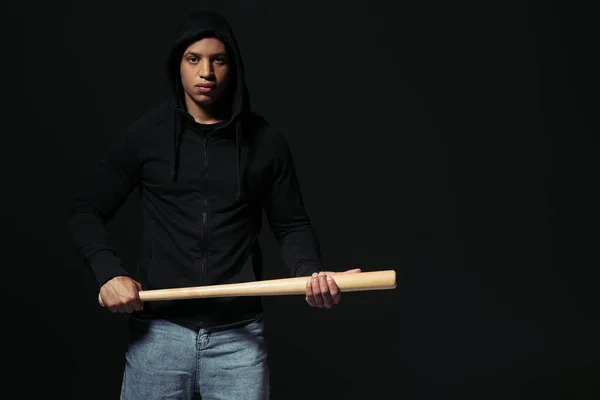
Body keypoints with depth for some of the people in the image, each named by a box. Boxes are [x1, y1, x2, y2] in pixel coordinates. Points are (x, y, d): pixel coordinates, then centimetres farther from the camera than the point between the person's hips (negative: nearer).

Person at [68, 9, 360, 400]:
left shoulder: (266, 142, 3)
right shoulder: (145, 134, 2)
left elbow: (292, 225, 9)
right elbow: (88, 212, 8)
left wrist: (311, 272, -11)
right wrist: (109, 273, -8)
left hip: (239, 334, 0)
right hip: (159, 331, 0)